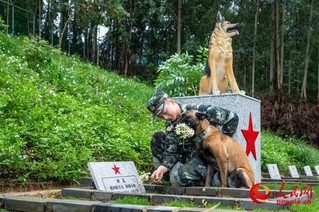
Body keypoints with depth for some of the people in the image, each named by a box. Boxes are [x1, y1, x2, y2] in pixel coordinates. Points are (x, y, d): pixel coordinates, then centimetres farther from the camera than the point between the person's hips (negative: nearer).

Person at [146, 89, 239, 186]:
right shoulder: (171, 124, 2)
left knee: (178, 177, -32)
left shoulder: (198, 110, -18)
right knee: (157, 137, 0)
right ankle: (167, 174, 4)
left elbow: (232, 118, -17)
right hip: (187, 156, 7)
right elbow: (171, 151, -7)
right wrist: (163, 168, -26)